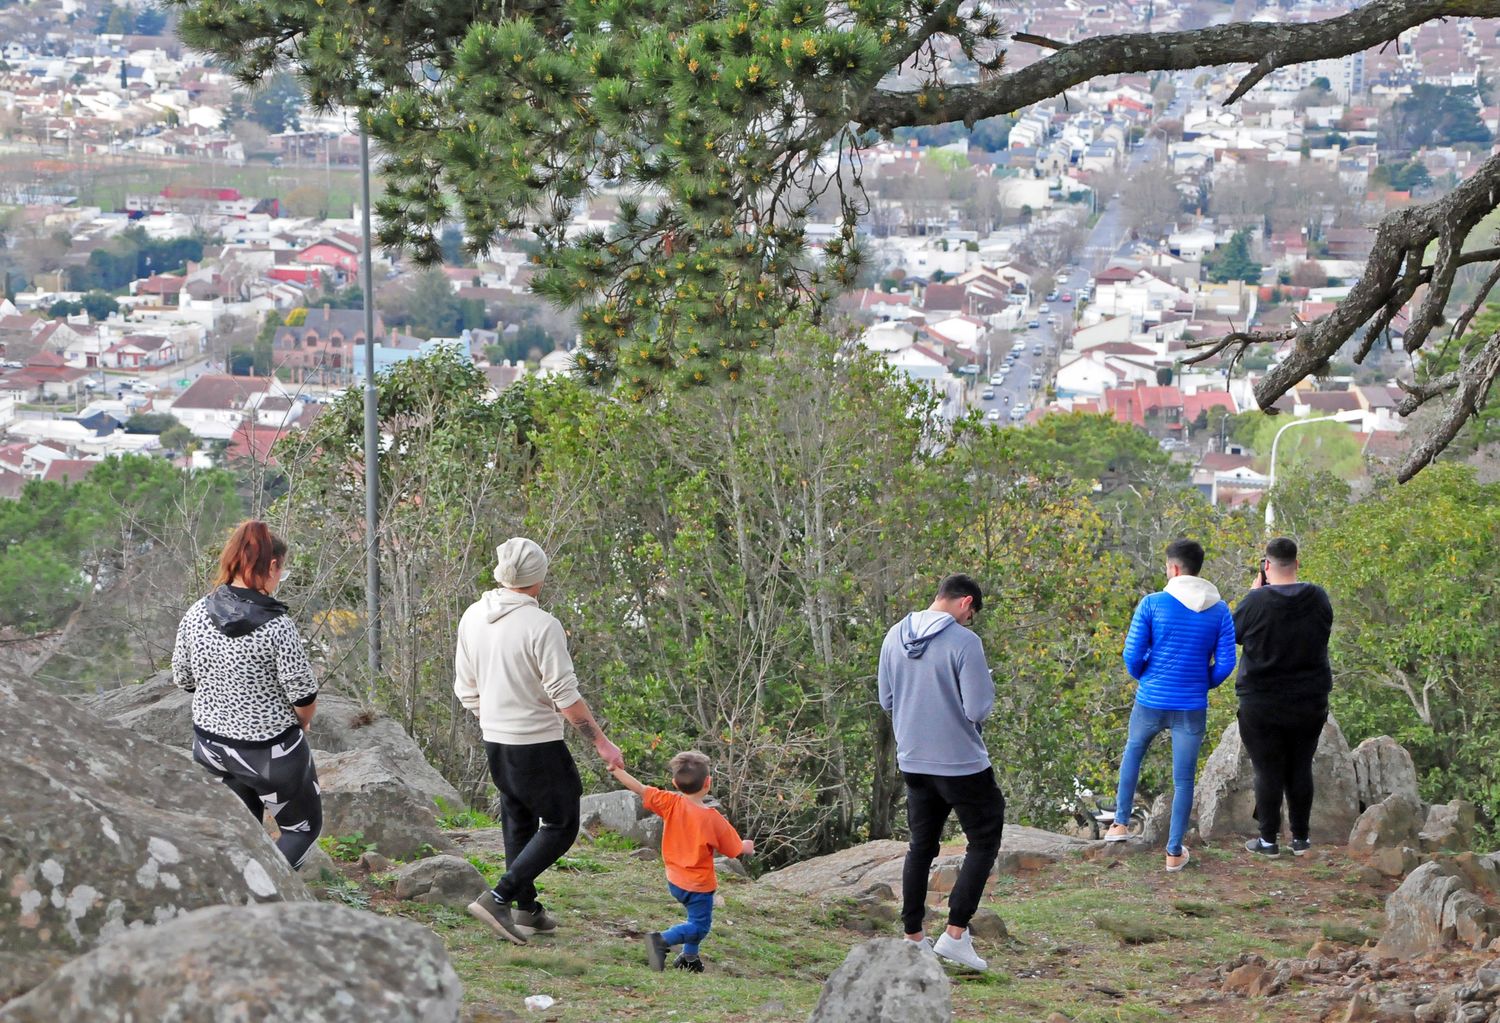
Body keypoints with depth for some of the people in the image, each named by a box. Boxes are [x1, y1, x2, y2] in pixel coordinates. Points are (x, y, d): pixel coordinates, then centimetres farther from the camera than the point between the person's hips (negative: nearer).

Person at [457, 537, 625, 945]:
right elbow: (566, 696, -18)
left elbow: (466, 689, 10)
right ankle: (499, 899, -6)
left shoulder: (473, 617, 1)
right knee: (560, 826, 4)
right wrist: (601, 742, -9)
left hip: (494, 740, 7)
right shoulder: (542, 625, -20)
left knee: (519, 824, 19)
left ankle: (527, 911, 23)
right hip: (537, 743, -7)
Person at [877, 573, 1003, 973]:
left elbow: (886, 700, 11)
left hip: (913, 761, 6)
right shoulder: (963, 641, -19)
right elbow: (978, 709, -19)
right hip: (961, 762, -6)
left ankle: (913, 937, 18)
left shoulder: (895, 637, 2)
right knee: (984, 841, 8)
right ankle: (956, 932, 1)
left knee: (921, 846, 16)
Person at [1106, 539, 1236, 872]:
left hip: (1150, 702, -1)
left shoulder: (1152, 604, -10)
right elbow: (1225, 663, -5)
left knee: (1133, 753, 27)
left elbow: (1132, 655, -10)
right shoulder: (1219, 611, -3)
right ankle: (1174, 852, 12)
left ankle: (1121, 823, 30)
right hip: (1192, 707, 1)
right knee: (1183, 778, 8)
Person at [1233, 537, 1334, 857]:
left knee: (1268, 772, 5)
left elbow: (1234, 633, -2)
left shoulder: (1257, 602, -18)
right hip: (1310, 705, 3)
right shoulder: (1318, 599, -7)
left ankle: (1268, 840, 10)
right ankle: (1300, 838, 19)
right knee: (1300, 769, 14)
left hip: (1263, 706, -3)